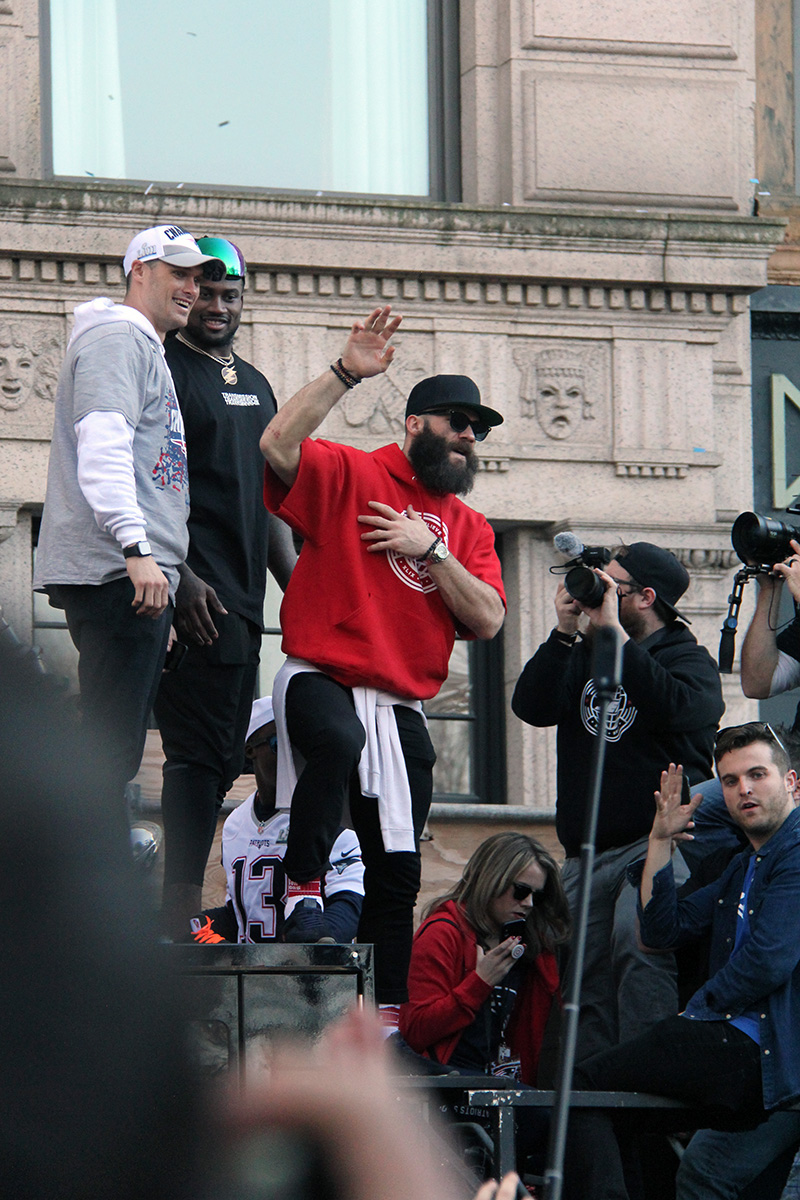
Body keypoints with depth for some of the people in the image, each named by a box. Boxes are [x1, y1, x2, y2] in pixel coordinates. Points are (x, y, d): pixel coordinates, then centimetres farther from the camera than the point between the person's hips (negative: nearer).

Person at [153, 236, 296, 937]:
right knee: (201, 753, -15)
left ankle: (181, 917, 10)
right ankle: (183, 913, -18)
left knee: (217, 759, 8)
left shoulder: (255, 386, 23)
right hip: (195, 590, -9)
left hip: (242, 594, 9)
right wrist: (180, 576, -21)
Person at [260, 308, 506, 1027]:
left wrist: (430, 550, -6)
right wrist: (347, 374, -22)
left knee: (398, 872, 5)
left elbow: (487, 620, 4)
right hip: (322, 680, -6)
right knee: (337, 741, -41)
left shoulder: (469, 529, 17)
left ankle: (385, 1010, 10)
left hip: (404, 709, 6)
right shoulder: (351, 475, 2)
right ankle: (304, 888, -31)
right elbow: (280, 444, -18)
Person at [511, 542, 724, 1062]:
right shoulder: (585, 655, 18)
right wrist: (566, 632, -5)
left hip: (656, 842, -6)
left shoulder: (690, 659, 4)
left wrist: (613, 633, -17)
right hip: (585, 854, 6)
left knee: (637, 946, -26)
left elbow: (671, 707, -20)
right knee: (584, 970, 2)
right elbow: (533, 707, 2)